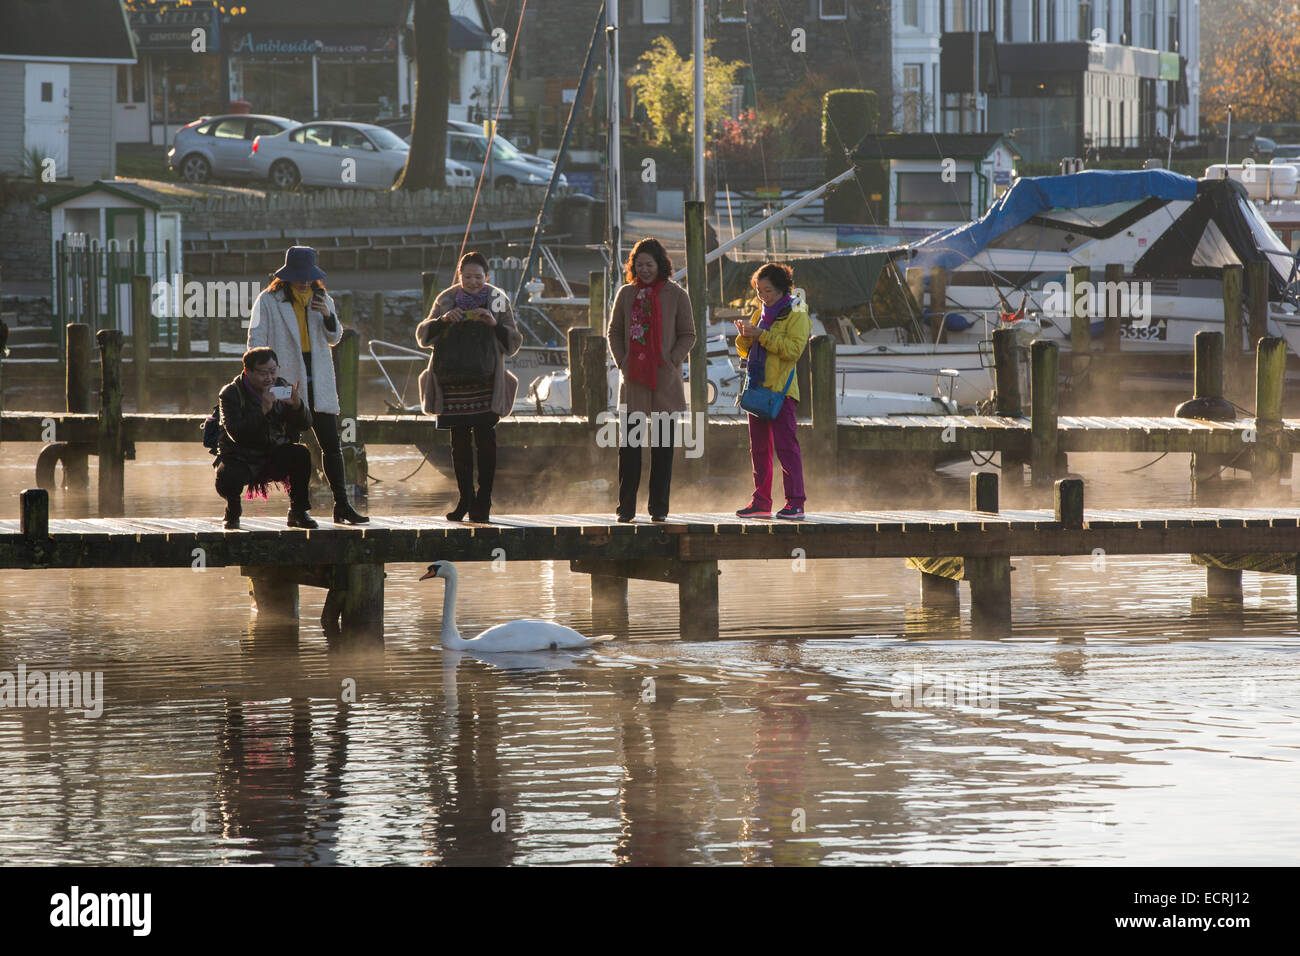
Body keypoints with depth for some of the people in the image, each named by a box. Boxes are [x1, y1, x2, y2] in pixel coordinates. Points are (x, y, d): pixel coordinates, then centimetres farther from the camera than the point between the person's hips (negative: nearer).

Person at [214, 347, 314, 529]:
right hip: (239, 457, -4)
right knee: (227, 479, -35)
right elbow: (236, 433, -25)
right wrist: (263, 410, -34)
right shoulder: (231, 394, -11)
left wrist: (297, 405, -24)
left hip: (273, 455, 4)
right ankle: (233, 510, 3)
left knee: (301, 454, -25)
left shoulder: (281, 388, 2)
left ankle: (298, 511, -6)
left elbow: (305, 424, -2)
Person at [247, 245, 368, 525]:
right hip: (285, 382, -4)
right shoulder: (269, 301, 0)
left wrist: (328, 316, -3)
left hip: (317, 382, 4)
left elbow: (334, 338, 18)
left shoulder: (321, 299, 13)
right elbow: (257, 340, -1)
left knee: (331, 444, 1)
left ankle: (341, 504, 3)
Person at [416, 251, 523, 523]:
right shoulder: (447, 300, 9)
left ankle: (483, 501, -1)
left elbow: (514, 343, 4)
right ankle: (465, 498, 14)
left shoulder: (498, 300, 6)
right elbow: (423, 336, 5)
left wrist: (495, 324, -14)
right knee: (459, 442, 4)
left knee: (485, 439, -7)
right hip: (453, 383, 2)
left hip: (486, 383, -2)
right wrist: (442, 320, -14)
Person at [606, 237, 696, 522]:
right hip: (633, 381, 2)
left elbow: (687, 335, 3)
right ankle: (626, 506, 4)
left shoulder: (676, 295, 1)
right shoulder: (626, 294, 8)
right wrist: (621, 362, -1)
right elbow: (614, 331, 13)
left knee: (663, 445, 2)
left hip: (665, 381, -2)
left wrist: (671, 361, -9)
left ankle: (659, 507, 8)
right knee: (629, 445, -1)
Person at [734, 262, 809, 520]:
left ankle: (795, 504, -11)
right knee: (758, 448, 9)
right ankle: (761, 503, 15)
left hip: (781, 389, -8)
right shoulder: (761, 314, 18)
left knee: (786, 445, -10)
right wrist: (745, 336, -1)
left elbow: (794, 349, -16)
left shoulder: (795, 314, -4)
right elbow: (745, 351, 21)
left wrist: (761, 335, -18)